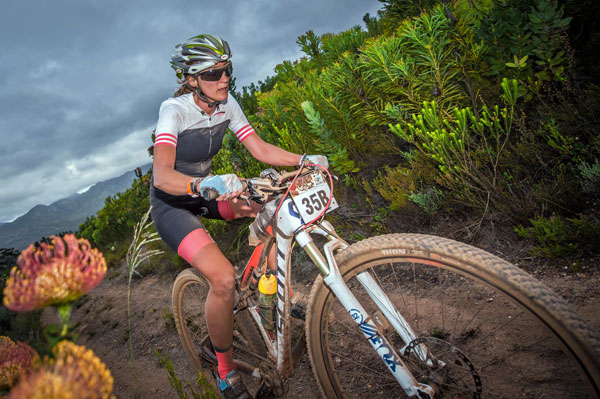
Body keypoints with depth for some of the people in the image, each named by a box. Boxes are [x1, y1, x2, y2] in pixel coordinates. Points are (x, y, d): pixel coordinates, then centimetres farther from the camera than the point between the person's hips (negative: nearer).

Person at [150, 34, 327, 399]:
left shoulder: (226, 103, -7)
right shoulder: (175, 110, -25)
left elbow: (260, 149, -9)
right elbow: (162, 176, -38)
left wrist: (305, 160, -23)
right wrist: (206, 184, -57)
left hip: (207, 191, 6)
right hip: (172, 204, -6)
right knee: (223, 277, -27)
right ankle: (226, 369, -1)